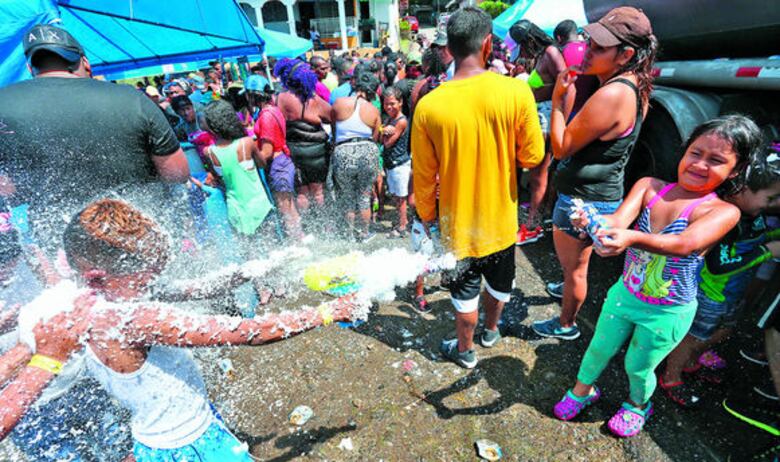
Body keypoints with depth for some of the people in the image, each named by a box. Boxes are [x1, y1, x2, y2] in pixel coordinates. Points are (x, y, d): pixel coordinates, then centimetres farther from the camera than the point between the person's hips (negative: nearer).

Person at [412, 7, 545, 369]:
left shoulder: (429, 106, -17)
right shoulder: (516, 91, -16)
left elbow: (424, 176, -9)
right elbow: (532, 156, -7)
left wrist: (426, 215, 6)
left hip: (458, 223, -1)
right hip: (501, 218, 2)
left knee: (465, 291, 20)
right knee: (499, 283, 27)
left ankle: (465, 350, 41)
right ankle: (491, 331, 53)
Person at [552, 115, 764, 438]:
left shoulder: (723, 212, -19)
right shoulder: (649, 187, -10)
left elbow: (685, 244, -39)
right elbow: (619, 220, -26)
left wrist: (632, 238, -59)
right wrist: (593, 221, -50)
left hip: (666, 313, -2)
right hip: (624, 293, 3)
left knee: (638, 367, 18)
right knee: (599, 349, 20)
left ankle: (638, 405, 52)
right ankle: (582, 390, 49)